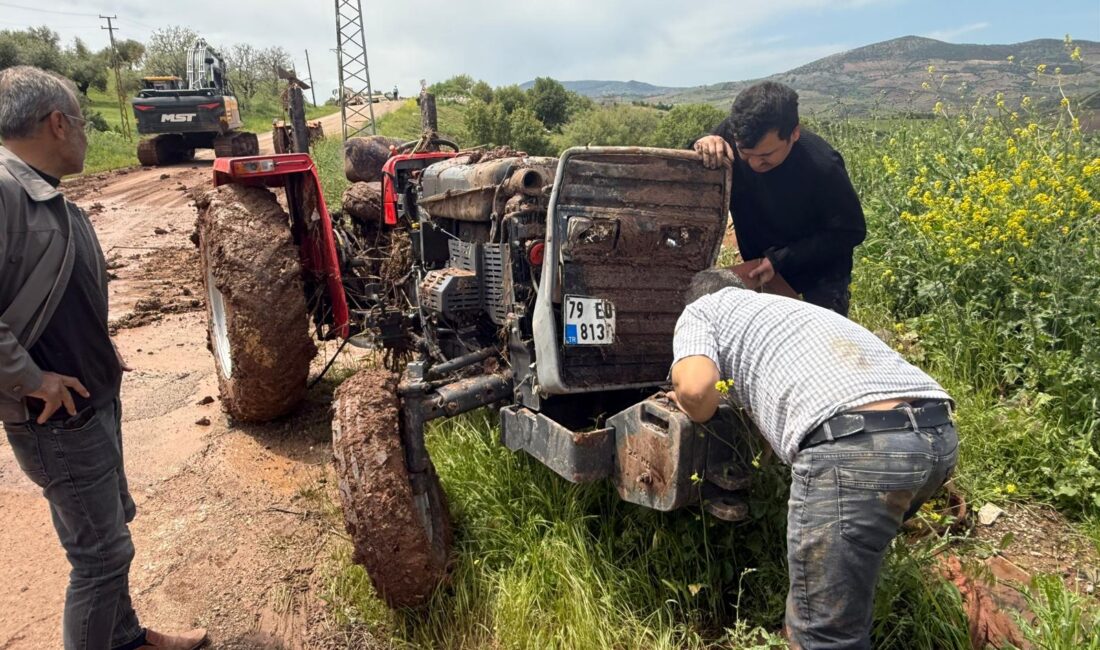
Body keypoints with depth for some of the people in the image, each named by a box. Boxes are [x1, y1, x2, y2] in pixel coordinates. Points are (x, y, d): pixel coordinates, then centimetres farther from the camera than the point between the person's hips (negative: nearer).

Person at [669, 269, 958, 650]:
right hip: (938, 433, 9)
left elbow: (696, 387, -2)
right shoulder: (784, 305, 38)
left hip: (857, 445, -8)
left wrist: (690, 410, 21)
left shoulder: (700, 309, 18)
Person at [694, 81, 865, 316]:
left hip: (820, 269, -3)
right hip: (759, 264, 4)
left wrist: (781, 260, -26)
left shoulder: (822, 166, -31)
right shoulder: (730, 135, -22)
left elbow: (850, 231, -18)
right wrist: (702, 147, -32)